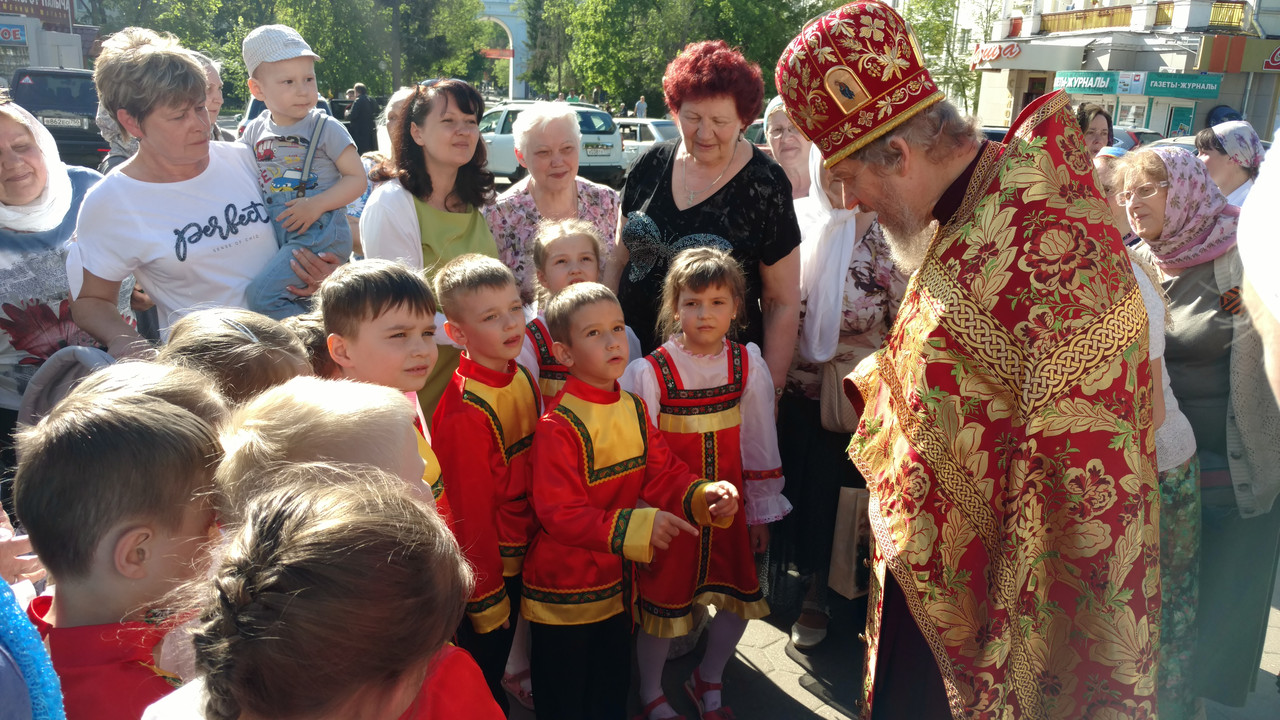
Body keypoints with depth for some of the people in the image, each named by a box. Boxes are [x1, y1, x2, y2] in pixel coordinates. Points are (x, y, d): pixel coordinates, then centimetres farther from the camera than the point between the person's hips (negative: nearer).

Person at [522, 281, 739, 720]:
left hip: (616, 583, 6)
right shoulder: (558, 427, -23)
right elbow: (559, 514, -26)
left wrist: (705, 497, -19)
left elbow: (663, 474, 1)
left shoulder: (633, 409, 0)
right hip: (564, 592, -6)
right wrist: (632, 526, -35)